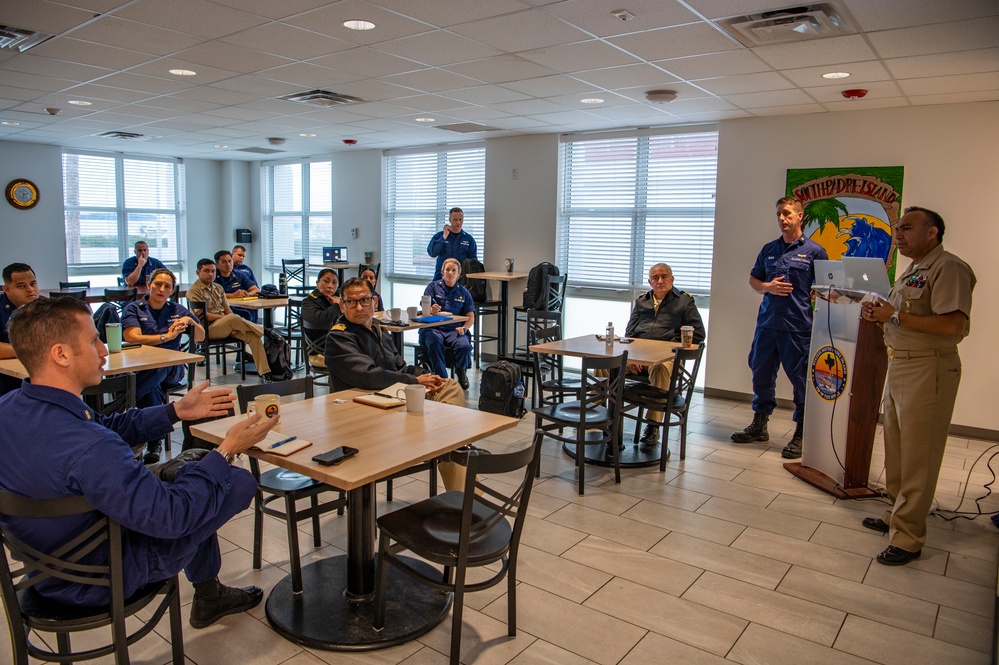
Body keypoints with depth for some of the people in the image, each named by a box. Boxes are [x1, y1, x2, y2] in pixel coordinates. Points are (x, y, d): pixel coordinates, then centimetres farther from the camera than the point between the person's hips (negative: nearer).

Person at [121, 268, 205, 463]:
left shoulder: (177, 310, 19)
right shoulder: (133, 309, 10)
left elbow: (201, 337, 18)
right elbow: (133, 338, -8)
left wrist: (190, 321, -1)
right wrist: (166, 337, -9)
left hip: (172, 368, 1)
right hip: (139, 367, -1)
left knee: (158, 370, -37)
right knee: (152, 386, -37)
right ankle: (155, 440, -27)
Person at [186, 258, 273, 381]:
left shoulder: (218, 288, 19)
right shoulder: (194, 290, -2)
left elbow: (227, 308, 14)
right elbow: (202, 315, -11)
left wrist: (233, 323, -5)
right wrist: (224, 317, -14)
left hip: (226, 326, 6)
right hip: (208, 328, -6)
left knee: (253, 336, -20)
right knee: (232, 318, -37)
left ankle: (265, 373, -25)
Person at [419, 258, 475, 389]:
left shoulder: (463, 292, 17)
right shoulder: (433, 287, 11)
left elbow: (471, 317, 12)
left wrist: (463, 328, -10)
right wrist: (432, 310, -24)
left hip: (454, 329, 2)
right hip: (433, 328, -1)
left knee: (464, 346, -30)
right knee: (435, 343, -37)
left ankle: (460, 372, 2)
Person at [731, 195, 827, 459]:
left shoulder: (814, 251, -1)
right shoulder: (769, 249, 12)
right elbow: (753, 279, 19)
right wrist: (768, 287, -3)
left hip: (799, 327, -5)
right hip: (767, 323, 5)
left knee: (801, 380, 2)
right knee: (761, 374, 13)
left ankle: (801, 434, 14)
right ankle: (759, 425, 28)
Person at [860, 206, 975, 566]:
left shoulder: (948, 268, -14)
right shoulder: (913, 270, 17)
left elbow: (952, 325, -26)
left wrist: (896, 316, -20)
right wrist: (880, 314, 5)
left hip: (928, 371, -10)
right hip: (899, 365, 10)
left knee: (917, 458, -3)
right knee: (896, 452, 18)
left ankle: (908, 538, 5)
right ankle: (897, 514, 32)